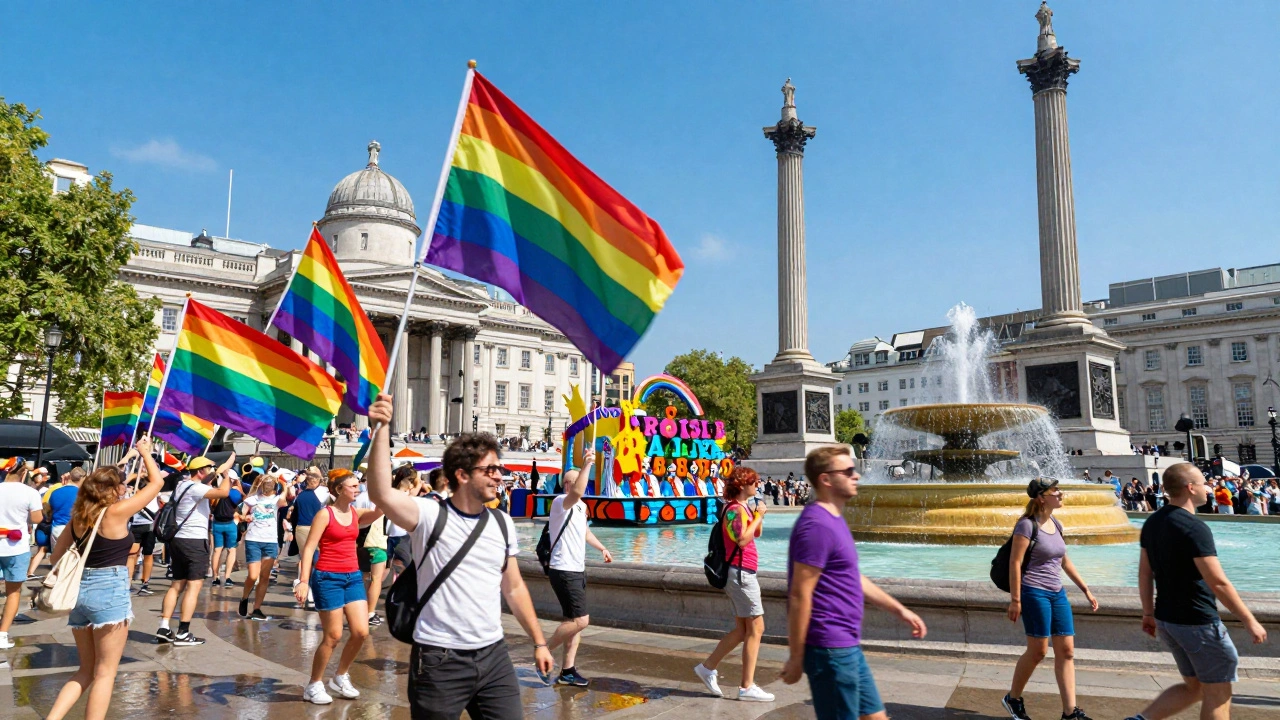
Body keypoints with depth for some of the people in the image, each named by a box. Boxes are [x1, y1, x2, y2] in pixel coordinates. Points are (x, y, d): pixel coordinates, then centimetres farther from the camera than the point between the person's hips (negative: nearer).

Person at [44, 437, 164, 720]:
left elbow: (57, 556, 17)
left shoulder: (79, 516, 9)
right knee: (105, 673, 3)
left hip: (79, 591, 7)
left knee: (86, 670, 18)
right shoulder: (117, 512, -10)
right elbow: (157, 482, -3)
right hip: (110, 592, -7)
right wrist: (145, 452, 10)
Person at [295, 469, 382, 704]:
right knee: (333, 636, 0)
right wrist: (303, 581, -20)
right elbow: (309, 547, -13)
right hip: (328, 578, -6)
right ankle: (314, 685, 19)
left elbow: (379, 511, -11)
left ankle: (341, 678, 24)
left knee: (361, 632, 2)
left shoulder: (356, 513, 7)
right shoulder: (325, 514, -10)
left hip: (353, 576, 6)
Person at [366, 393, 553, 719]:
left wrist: (538, 642, 15)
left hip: (494, 656, 5)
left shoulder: (503, 523, 7)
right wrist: (382, 429, -33)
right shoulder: (430, 514, -10)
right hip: (439, 659, -5)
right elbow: (381, 495, -29)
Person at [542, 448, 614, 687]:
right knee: (580, 620, -14)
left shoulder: (580, 506, 14)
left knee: (575, 622, 10)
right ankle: (544, 652, 2)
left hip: (577, 570, 9)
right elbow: (577, 492, -38)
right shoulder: (561, 502, -14)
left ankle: (568, 670, 17)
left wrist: (601, 548, 32)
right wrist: (586, 465, -44)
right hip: (564, 571, -9)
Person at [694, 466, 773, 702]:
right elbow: (742, 539, -28)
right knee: (755, 628, -5)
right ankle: (747, 687, 1)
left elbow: (757, 533, 23)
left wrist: (758, 514, 7)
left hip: (741, 573, 10)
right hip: (741, 573, -10)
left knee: (742, 630, 14)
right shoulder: (736, 509, -16)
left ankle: (708, 667, 20)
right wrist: (758, 515, -20)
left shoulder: (743, 507, 16)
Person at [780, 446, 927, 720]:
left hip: (847, 646, 10)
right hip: (830, 648, -10)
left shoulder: (834, 520, 12)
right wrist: (795, 657, -19)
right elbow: (800, 596, -21)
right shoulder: (817, 525, -20)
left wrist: (898, 609, 20)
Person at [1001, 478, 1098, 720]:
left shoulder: (1056, 524, 10)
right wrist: (1015, 600, -17)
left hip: (1057, 593, 8)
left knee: (1066, 650, 5)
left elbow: (1064, 561, 20)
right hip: (1034, 593, -8)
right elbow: (1015, 562, -14)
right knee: (1038, 651, -1)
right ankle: (1013, 698, 17)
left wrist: (1086, 590, 18)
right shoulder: (1027, 525, -13)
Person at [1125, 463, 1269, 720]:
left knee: (1194, 687, 19)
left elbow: (1145, 573, 9)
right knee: (1218, 694, 8)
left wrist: (1149, 613, 16)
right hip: (1198, 623, -8)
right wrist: (1249, 620, -12)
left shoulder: (1153, 523, 5)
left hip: (1166, 620, 8)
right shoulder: (1194, 528, -20)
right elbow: (1218, 583, -21)